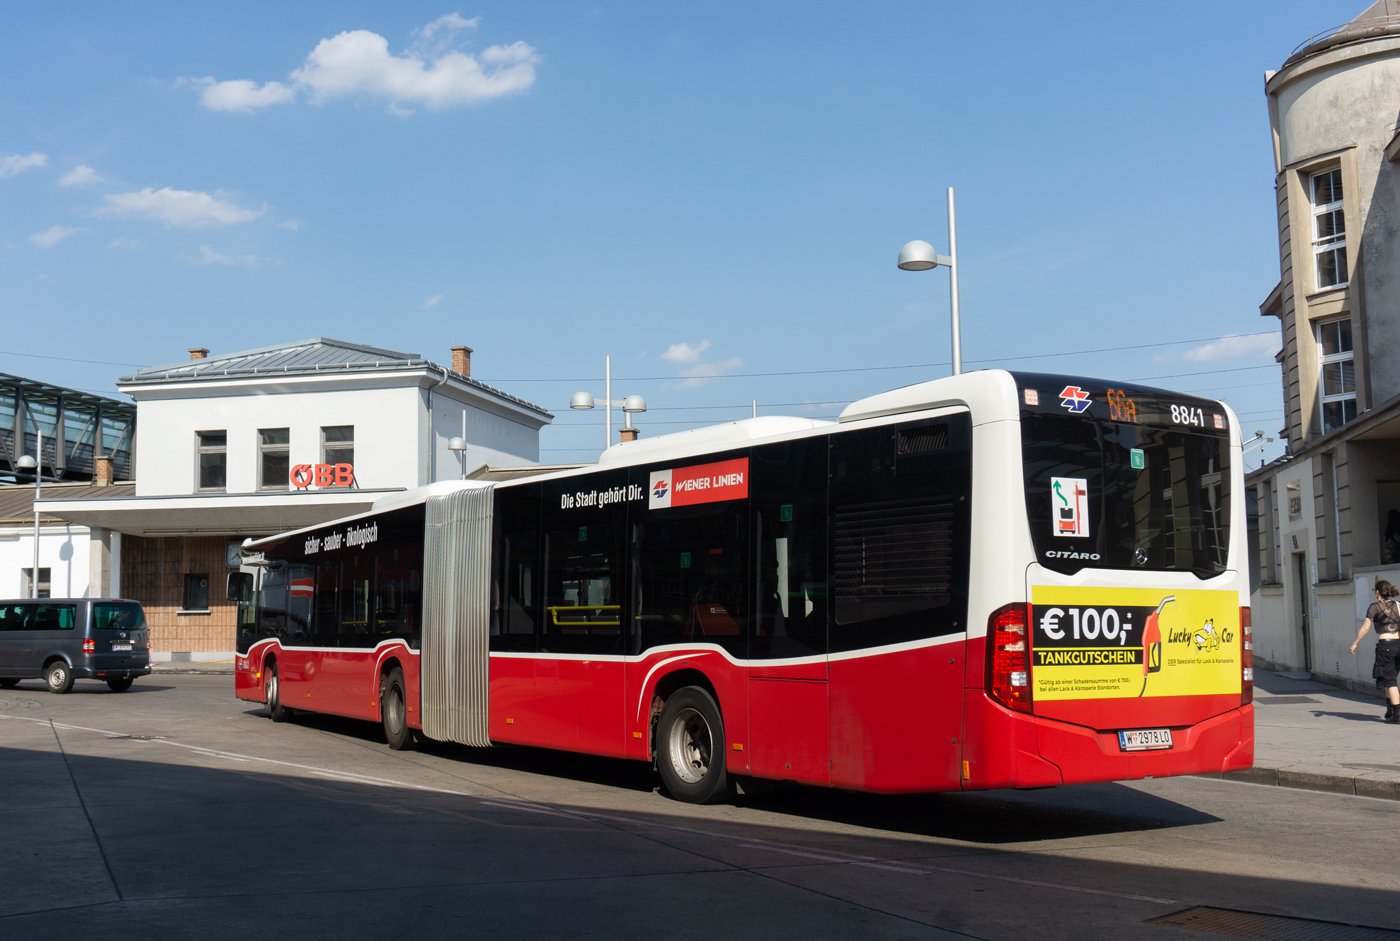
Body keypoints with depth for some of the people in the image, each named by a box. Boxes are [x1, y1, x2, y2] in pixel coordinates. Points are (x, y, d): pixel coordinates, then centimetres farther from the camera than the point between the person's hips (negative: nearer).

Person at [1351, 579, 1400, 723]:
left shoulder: (1375, 606, -4)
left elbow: (1365, 627, -8)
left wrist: (1355, 643, -1)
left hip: (1385, 645, -5)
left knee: (1389, 681, -3)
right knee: (1388, 679, 19)